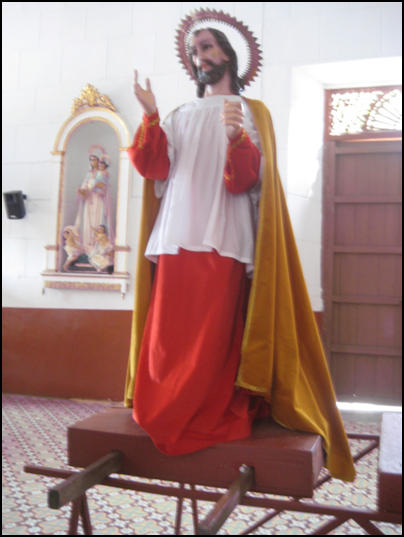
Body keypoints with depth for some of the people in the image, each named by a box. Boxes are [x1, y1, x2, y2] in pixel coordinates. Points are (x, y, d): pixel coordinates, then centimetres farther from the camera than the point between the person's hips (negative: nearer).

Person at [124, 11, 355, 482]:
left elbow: (248, 179, -2)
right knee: (168, 334, 0)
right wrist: (150, 117, -3)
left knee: (214, 336, -8)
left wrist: (237, 138, -20)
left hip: (223, 242, -3)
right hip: (176, 238, 4)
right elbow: (152, 167, 8)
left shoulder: (251, 111, 14)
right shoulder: (179, 117, 24)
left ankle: (213, 413, 6)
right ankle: (167, 410, 14)